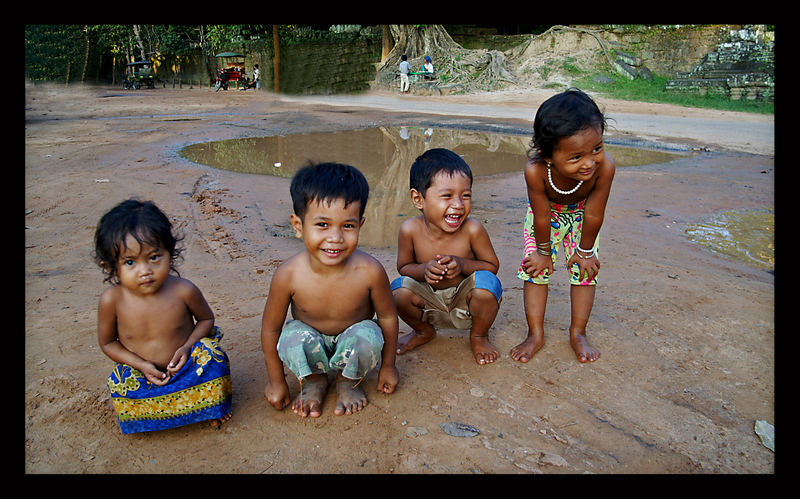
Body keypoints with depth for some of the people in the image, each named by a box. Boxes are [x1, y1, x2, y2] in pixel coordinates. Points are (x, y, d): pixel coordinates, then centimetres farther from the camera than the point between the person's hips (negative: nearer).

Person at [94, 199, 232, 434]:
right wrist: (142, 365, -16)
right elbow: (107, 343, -2)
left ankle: (211, 407, 6)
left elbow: (206, 319, 0)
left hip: (186, 367, 0)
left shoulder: (183, 291, -20)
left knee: (211, 355, -26)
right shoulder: (112, 300, -19)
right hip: (140, 373, 1)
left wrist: (188, 347, -18)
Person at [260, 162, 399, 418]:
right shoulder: (288, 275, -28)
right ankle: (314, 380, 4)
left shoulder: (369, 271, -29)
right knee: (293, 337, -31)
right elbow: (270, 328, -11)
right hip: (312, 343, 0)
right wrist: (276, 381, 0)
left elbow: (388, 317, -10)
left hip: (352, 344, 0)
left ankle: (349, 381, 3)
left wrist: (388, 366, 3)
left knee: (366, 335, -31)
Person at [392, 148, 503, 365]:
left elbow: (492, 265, -10)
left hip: (466, 299, -1)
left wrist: (462, 264, -29)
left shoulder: (472, 230, -24)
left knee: (485, 282, -31)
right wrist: (423, 270, -28)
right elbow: (403, 267, -5)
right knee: (399, 290, -25)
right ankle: (424, 331, 11)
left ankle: (479, 336, 2)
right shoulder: (410, 230, -20)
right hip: (431, 302, 1)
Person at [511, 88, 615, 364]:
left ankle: (578, 333, 19)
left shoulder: (604, 167, -40)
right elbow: (541, 217, -27)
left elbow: (594, 215, -25)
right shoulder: (536, 170, -43)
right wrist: (544, 251, -12)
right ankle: (536, 334, 12)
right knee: (536, 266, -2)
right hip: (547, 213, -1)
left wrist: (585, 251, -11)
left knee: (585, 269, 2)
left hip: (581, 214, 1)